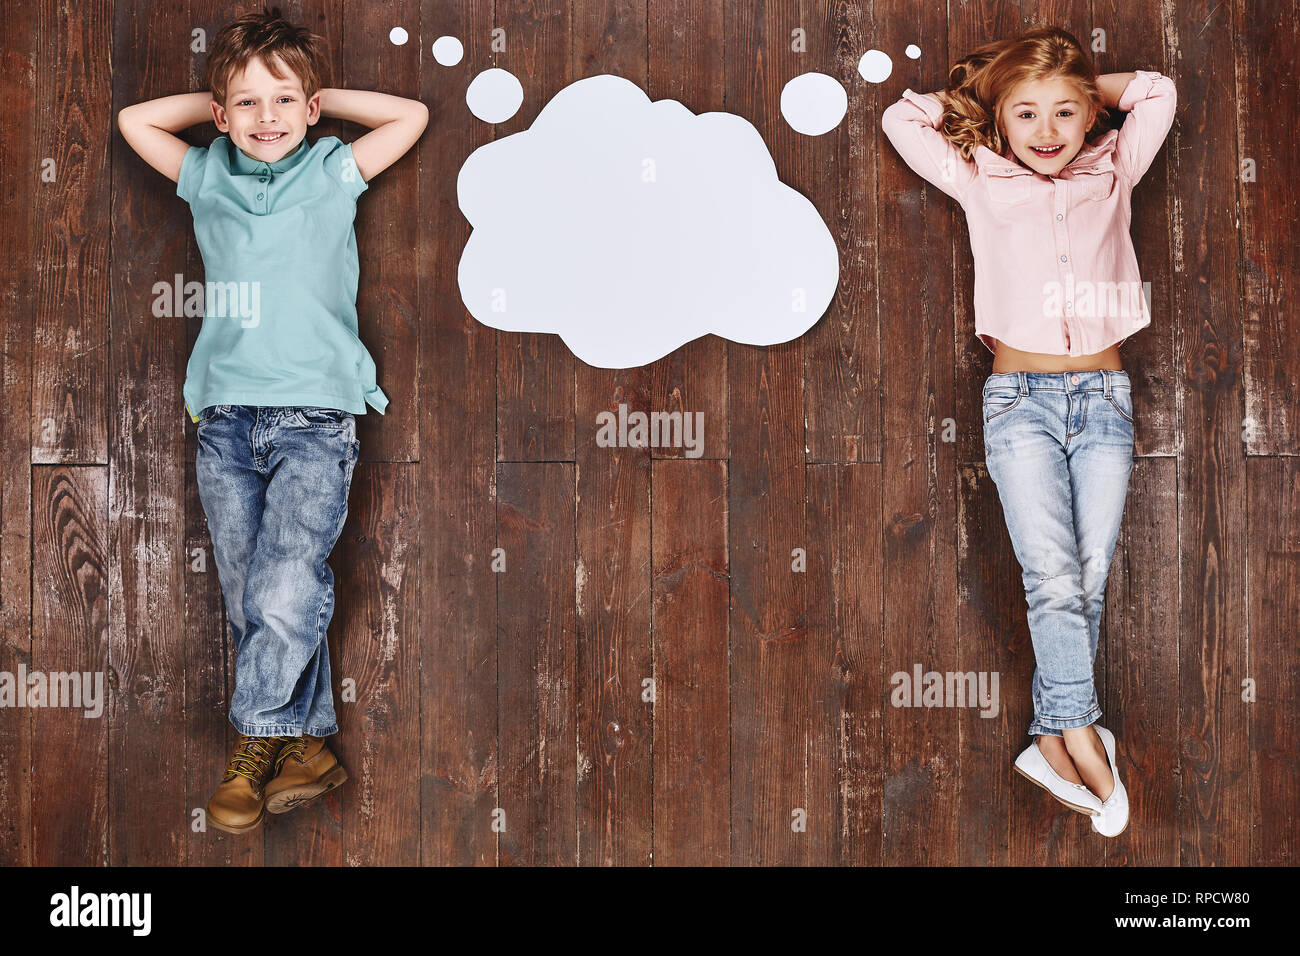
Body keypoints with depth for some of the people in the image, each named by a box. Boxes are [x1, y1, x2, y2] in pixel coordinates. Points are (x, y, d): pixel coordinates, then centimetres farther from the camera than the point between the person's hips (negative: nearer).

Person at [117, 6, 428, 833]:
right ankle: (309, 745, 11)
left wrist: (322, 98, 13)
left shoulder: (333, 173, 9)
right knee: (250, 600, 3)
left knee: (285, 592, -15)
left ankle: (259, 743, 0)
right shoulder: (209, 178, 16)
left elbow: (411, 115, 8)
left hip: (314, 417, -3)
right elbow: (135, 120, 23)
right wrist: (224, 103, 19)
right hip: (227, 418, 4)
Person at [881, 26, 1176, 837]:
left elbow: (1159, 92, 21)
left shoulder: (1111, 177, 15)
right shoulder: (982, 185, 11)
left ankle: (1053, 741, 3)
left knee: (1089, 582, -4)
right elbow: (902, 119, 15)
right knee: (1053, 577, -14)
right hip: (1021, 400, -2)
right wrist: (977, 91, 20)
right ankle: (1084, 739, -11)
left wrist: (1085, 84, 22)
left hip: (1104, 398, 2)